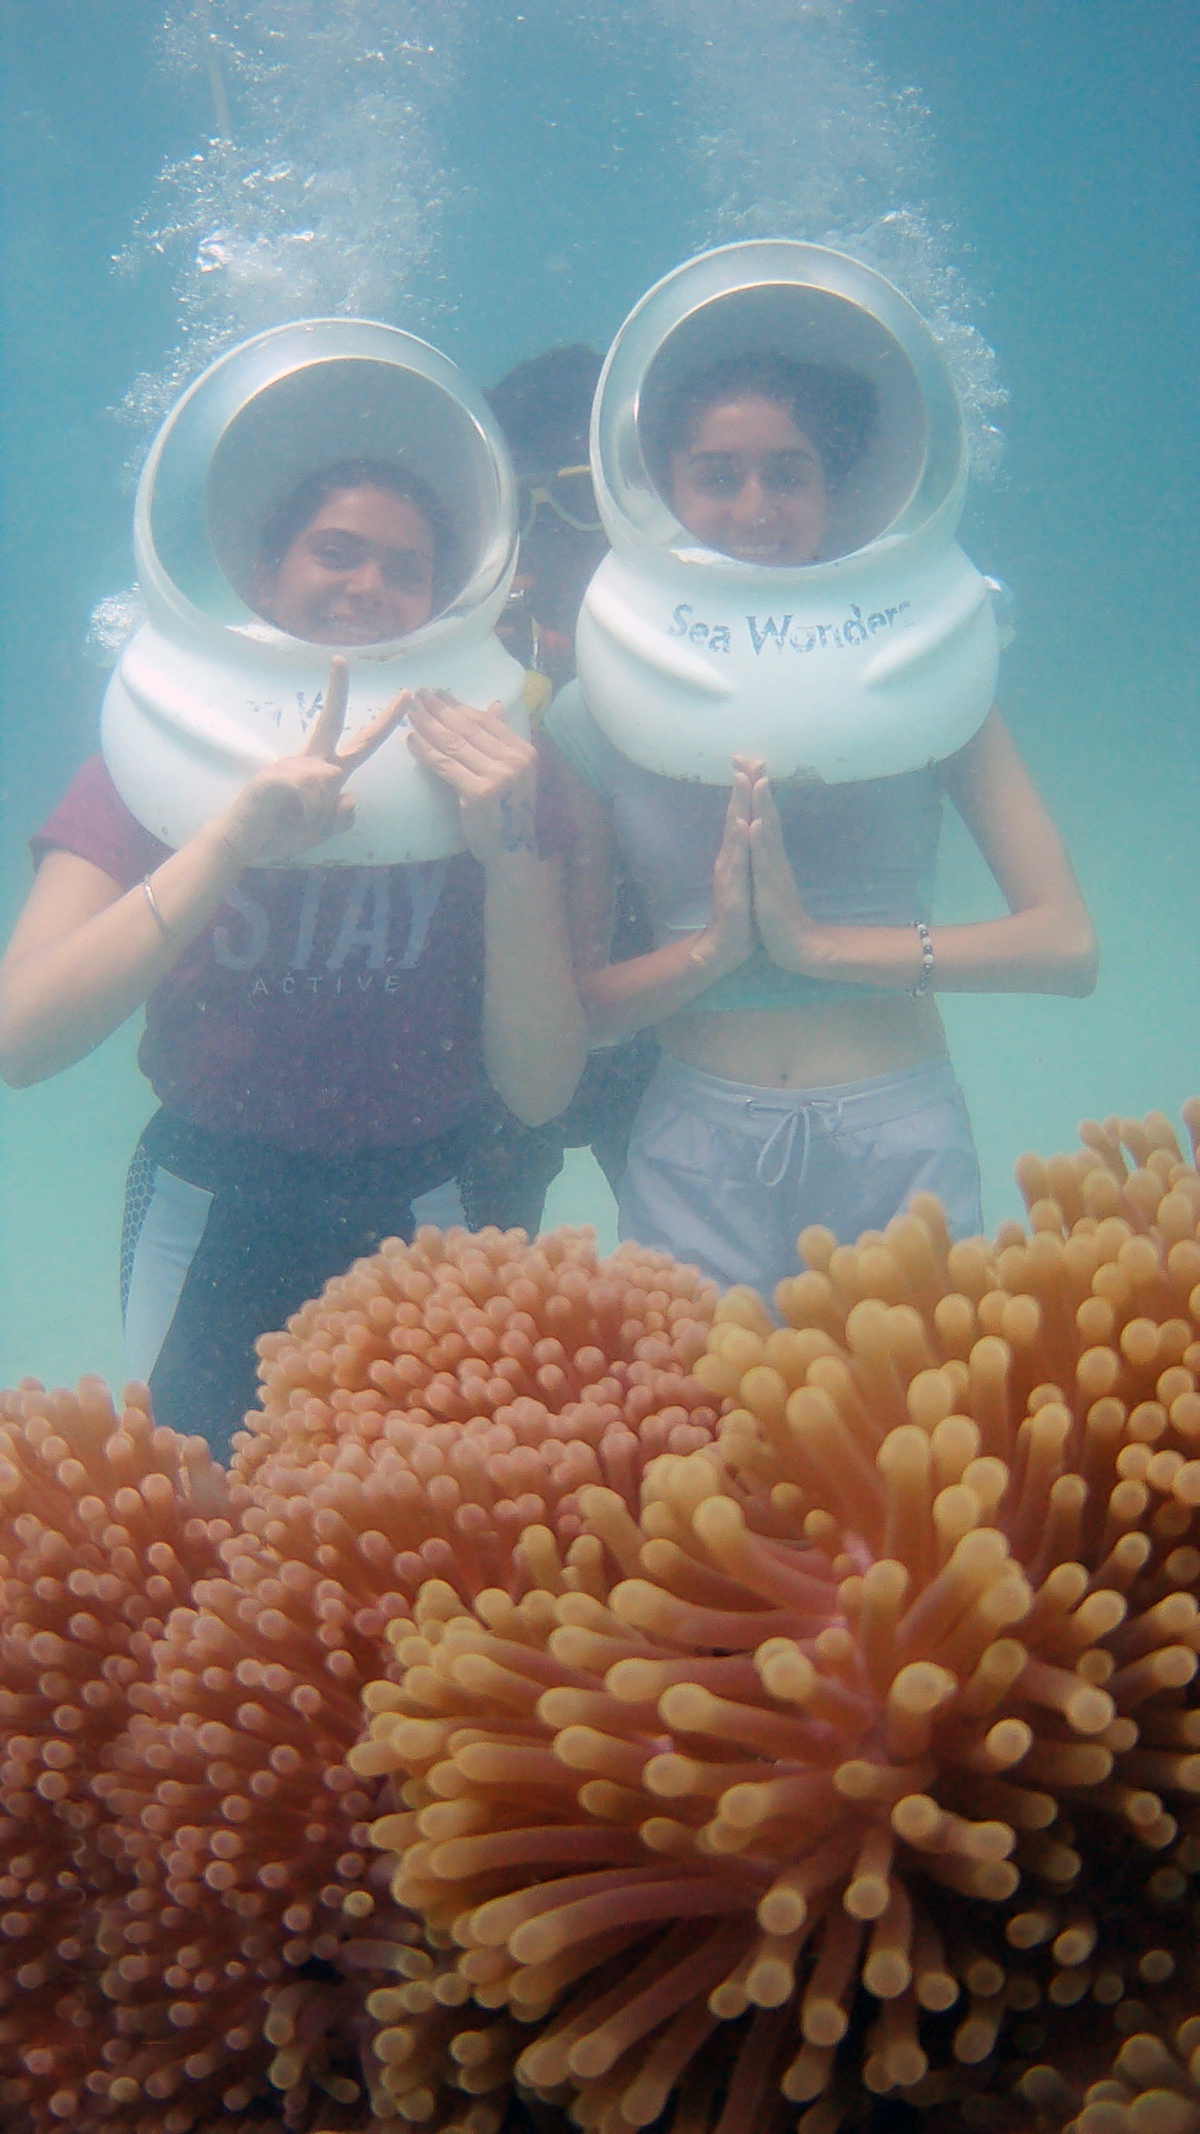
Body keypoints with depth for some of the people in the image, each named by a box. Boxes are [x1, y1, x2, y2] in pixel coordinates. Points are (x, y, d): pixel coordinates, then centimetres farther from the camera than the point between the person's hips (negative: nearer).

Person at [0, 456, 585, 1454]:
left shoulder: (487, 776, -3)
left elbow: (540, 1089, -11)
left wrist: (509, 851, -24)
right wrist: (231, 842, -31)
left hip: (427, 1221, 1)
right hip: (214, 1235, -1)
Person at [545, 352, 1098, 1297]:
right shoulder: (598, 714, 2)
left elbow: (1066, 943, -8)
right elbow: (575, 1000, 2)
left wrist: (819, 941, -14)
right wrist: (711, 946, -15)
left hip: (902, 1142, 0)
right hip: (698, 1154, 0)